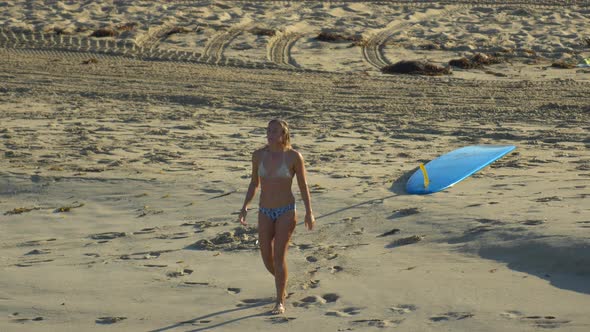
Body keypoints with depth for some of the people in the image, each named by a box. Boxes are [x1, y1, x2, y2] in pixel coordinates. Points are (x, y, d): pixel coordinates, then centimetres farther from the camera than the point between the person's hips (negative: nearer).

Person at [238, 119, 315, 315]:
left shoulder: (294, 157, -10)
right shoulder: (258, 155, 0)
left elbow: (303, 186, -2)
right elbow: (254, 183, 11)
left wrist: (309, 212, -4)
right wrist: (245, 207, 4)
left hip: (286, 212, -4)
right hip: (265, 212, 4)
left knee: (279, 256, -13)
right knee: (266, 258, 6)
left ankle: (280, 302, -1)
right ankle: (282, 287, 37)